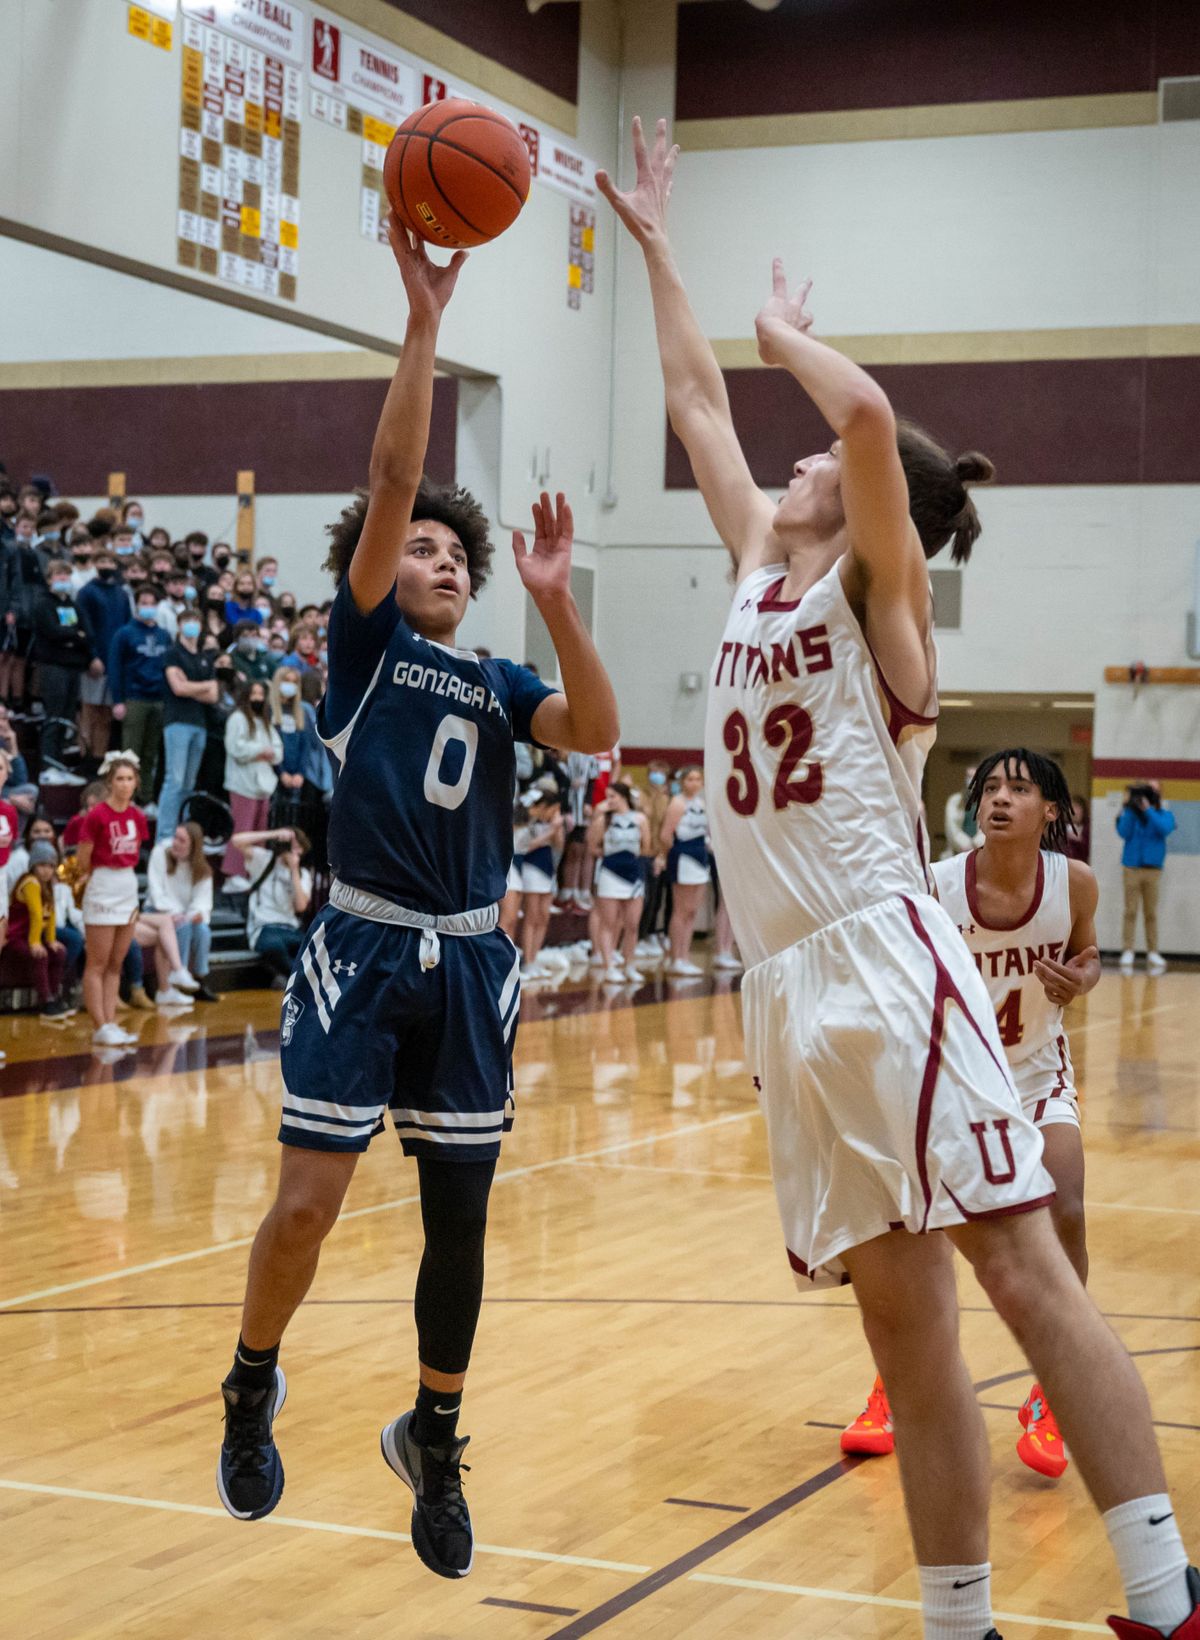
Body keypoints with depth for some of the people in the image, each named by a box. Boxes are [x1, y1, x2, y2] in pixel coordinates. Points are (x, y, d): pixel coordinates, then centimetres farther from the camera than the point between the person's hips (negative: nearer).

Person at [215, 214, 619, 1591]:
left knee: (459, 1217, 7)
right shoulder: (364, 640, 5)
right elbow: (390, 480, -7)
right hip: (365, 949, -4)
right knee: (307, 1204, -9)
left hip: (470, 962, 4)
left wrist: (554, 601, -16)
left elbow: (596, 732, -6)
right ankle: (253, 1384, 19)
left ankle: (435, 1441, 25)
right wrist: (423, 317, -14)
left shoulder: (496, 685, 14)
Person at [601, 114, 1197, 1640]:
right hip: (788, 986, 7)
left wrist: (786, 333, 1)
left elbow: (867, 410, -18)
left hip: (885, 959, -7)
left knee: (1020, 1263, -13)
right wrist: (652, 245, 35)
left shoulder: (878, 581, 1)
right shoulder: (763, 567, 20)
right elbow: (695, 402, 30)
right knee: (902, 1322, 6)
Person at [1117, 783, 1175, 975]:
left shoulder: (1164, 815, 5)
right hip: (1132, 868, 0)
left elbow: (1165, 829, -14)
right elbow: (1123, 833, -9)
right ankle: (1127, 952, -2)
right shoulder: (1130, 814, 4)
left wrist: (1148, 810, -17)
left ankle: (1153, 953, 6)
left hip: (1153, 870, 0)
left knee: (1151, 913, 3)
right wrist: (1130, 808, -13)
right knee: (1131, 911, -2)